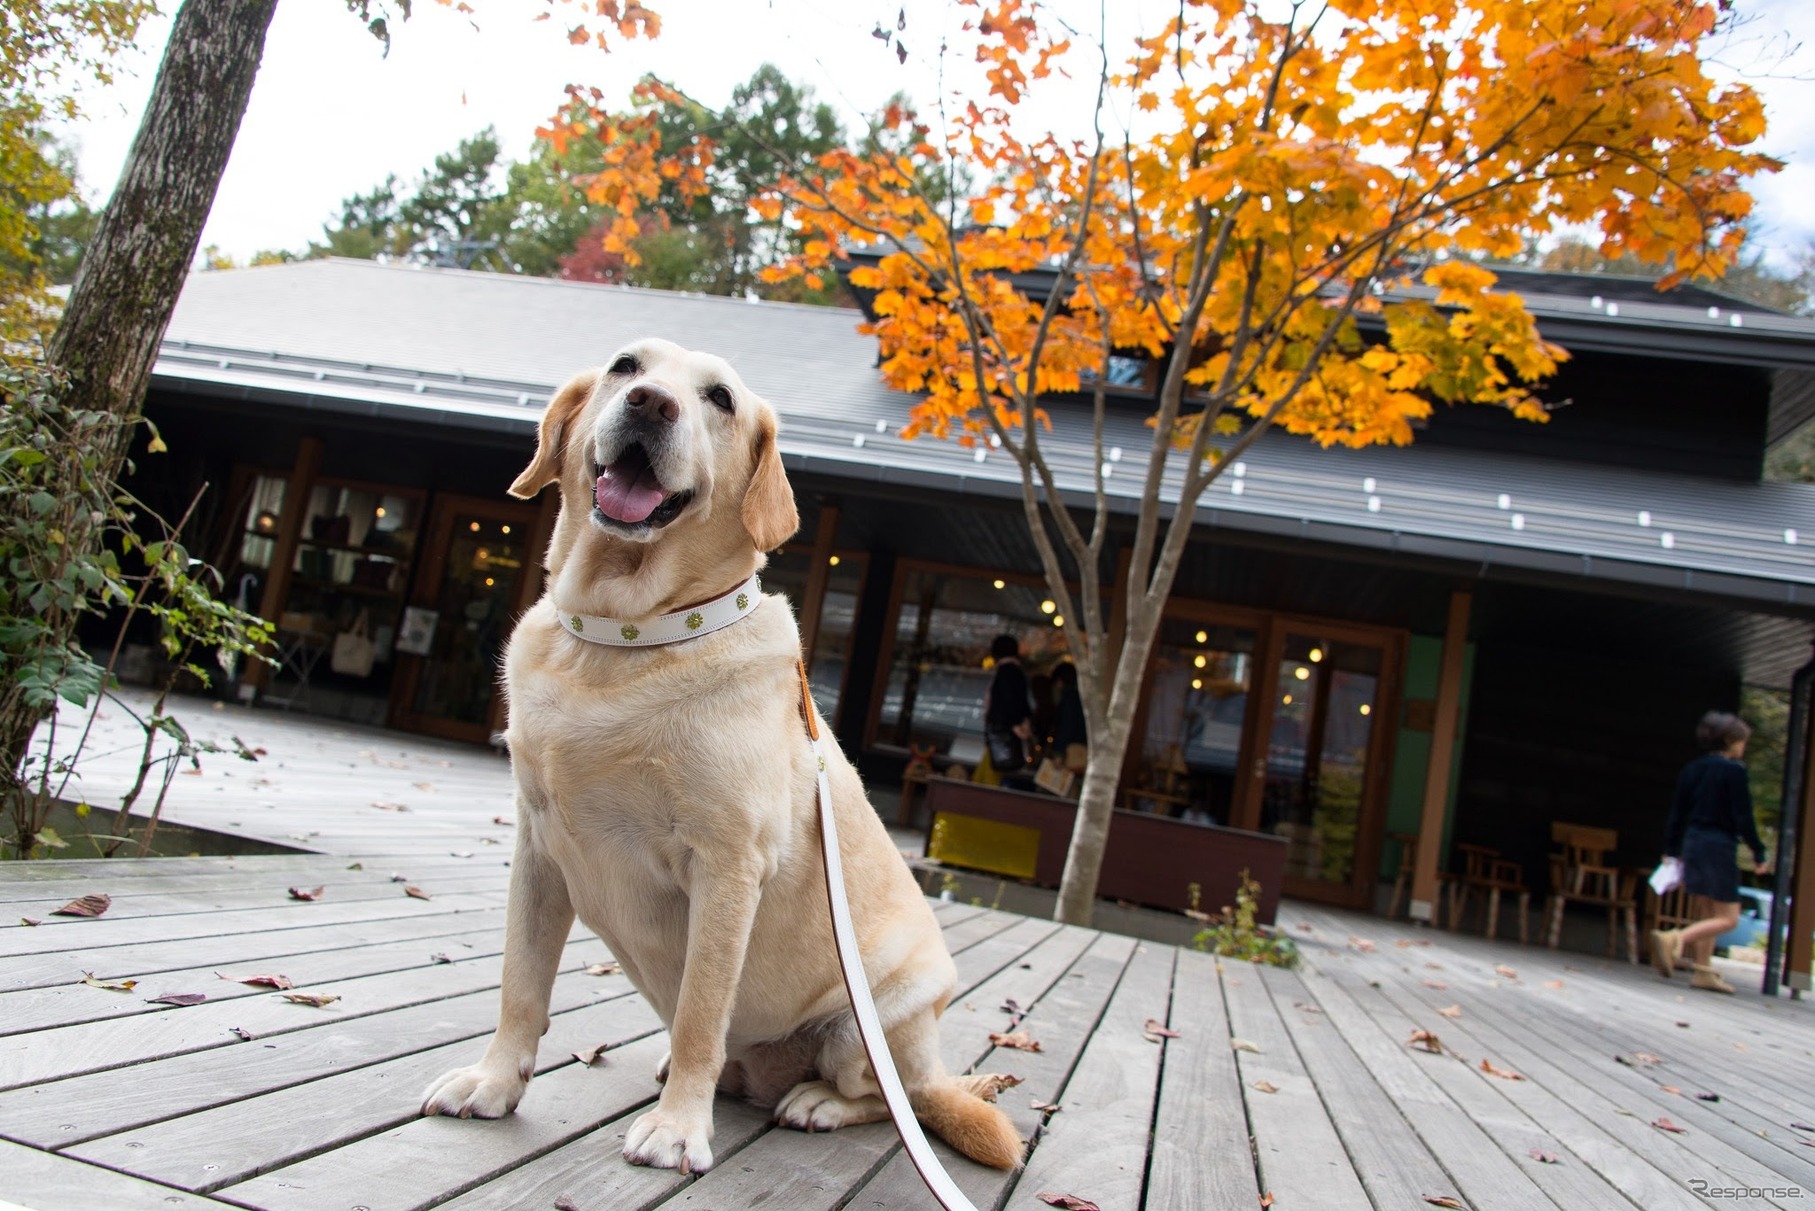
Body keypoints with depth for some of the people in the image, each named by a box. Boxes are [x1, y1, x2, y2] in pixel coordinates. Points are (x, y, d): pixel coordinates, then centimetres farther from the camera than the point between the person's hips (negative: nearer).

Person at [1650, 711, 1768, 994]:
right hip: (1720, 846, -8)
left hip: (1693, 843, 8)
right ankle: (1675, 940, -22)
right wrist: (1759, 854, -2)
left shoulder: (1691, 770, 10)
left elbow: (1676, 814, 11)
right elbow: (1743, 818, -11)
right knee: (1728, 918, -3)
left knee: (1714, 913, 17)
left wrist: (1671, 851, 17)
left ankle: (1703, 971, 15)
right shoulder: (1733, 771, -10)